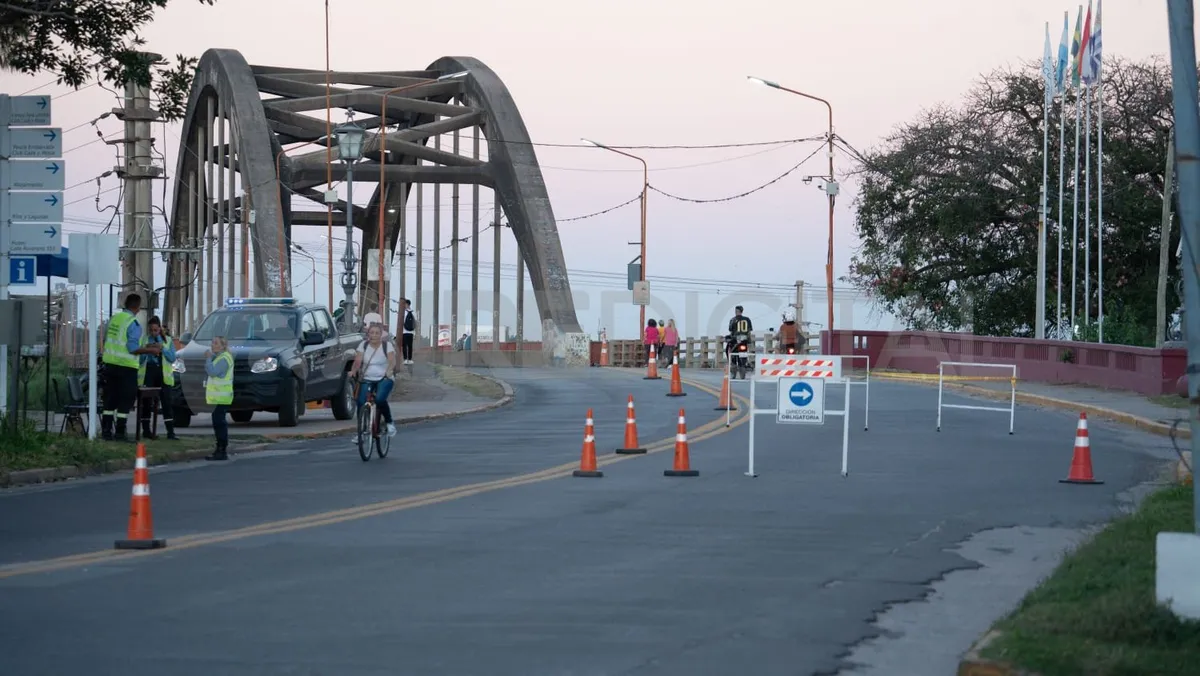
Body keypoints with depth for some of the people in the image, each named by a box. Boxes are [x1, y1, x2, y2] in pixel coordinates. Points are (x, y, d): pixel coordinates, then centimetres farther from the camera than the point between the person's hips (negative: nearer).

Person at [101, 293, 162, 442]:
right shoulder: (133, 323, -14)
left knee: (110, 399, 13)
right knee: (126, 400, 1)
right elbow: (133, 348, -19)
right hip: (126, 367, -7)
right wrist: (150, 350, -6)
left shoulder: (114, 318, 7)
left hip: (110, 363, 7)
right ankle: (119, 433, -1)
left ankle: (106, 431, 13)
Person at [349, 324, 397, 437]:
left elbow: (392, 361, -15)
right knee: (361, 403, -15)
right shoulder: (364, 346, 5)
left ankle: (389, 423, -6)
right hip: (367, 380, 3)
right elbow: (358, 361, -7)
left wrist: (389, 371, -36)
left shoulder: (386, 345, -1)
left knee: (380, 399, -29)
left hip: (384, 379, -3)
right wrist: (353, 371, -28)